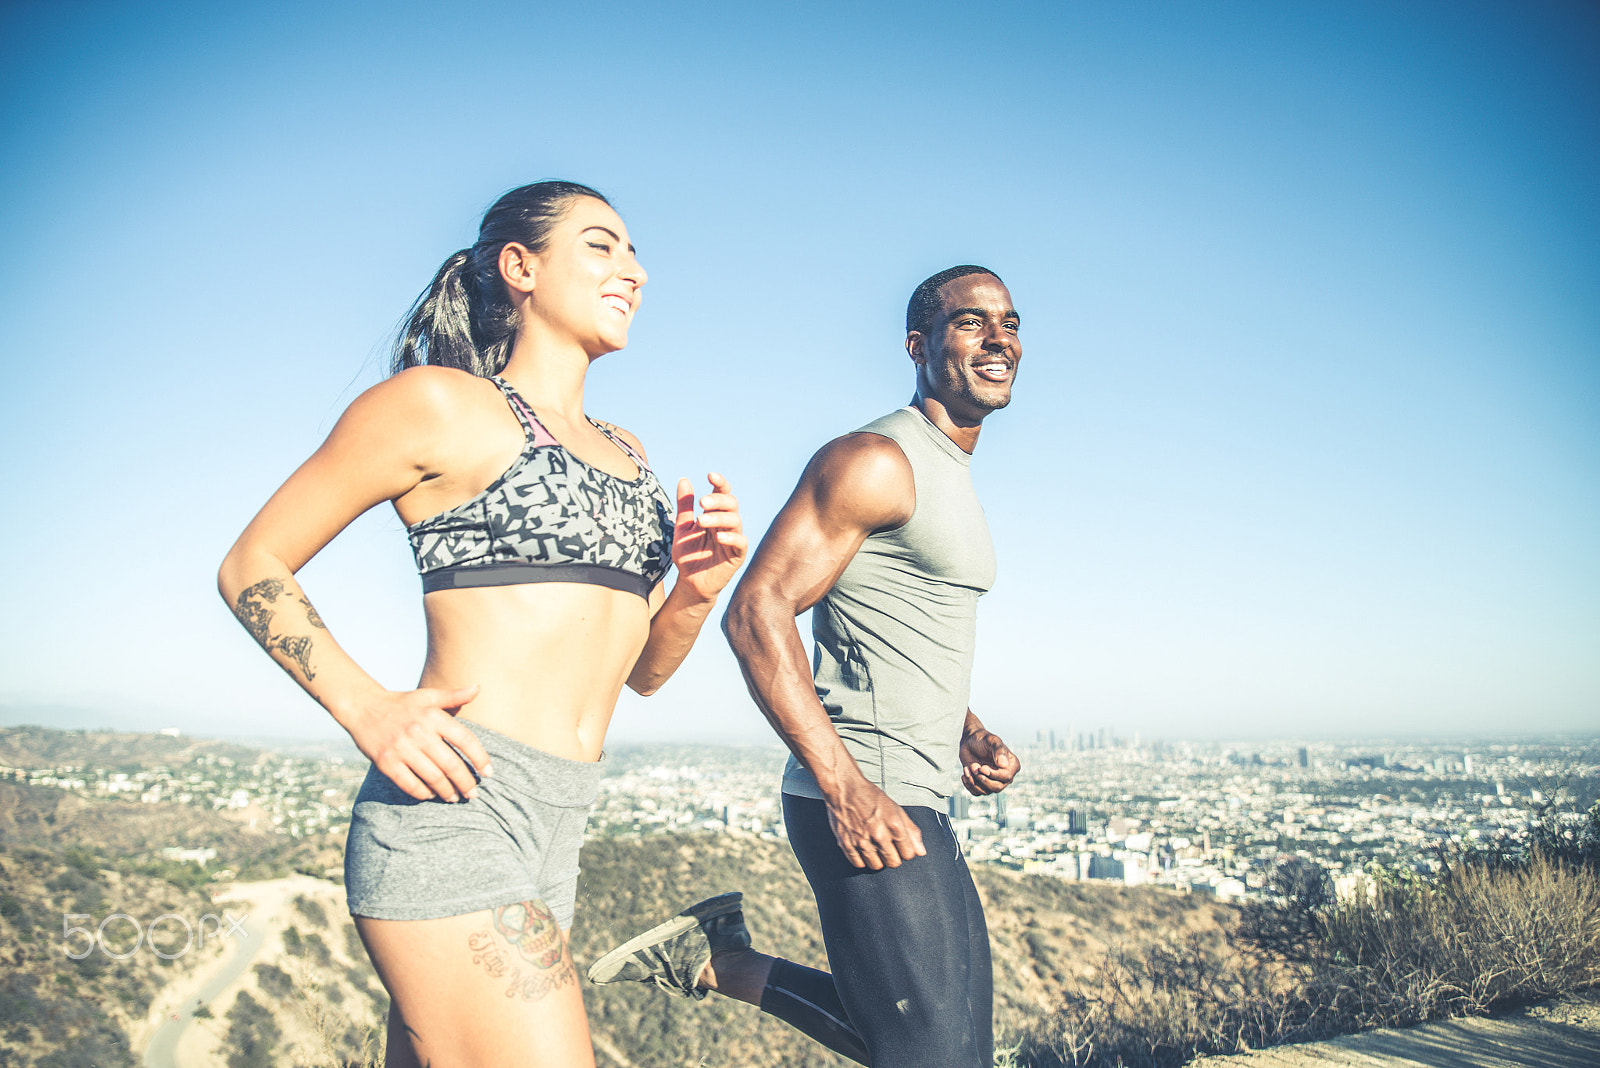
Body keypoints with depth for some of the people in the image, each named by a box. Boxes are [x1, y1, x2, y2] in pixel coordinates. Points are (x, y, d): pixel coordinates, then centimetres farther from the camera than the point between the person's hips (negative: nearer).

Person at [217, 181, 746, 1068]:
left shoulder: (624, 453, 20)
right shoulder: (439, 403, -1)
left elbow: (642, 670, 23)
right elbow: (251, 567, 1)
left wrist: (696, 590, 2)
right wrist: (367, 709, -14)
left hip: (552, 836, 7)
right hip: (452, 807, -7)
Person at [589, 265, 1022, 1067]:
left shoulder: (951, 479, 19)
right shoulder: (874, 460, -12)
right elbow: (757, 612, -20)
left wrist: (970, 737, 11)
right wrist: (847, 787, -26)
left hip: (913, 805, 10)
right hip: (867, 804, -10)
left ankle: (721, 959, 21)